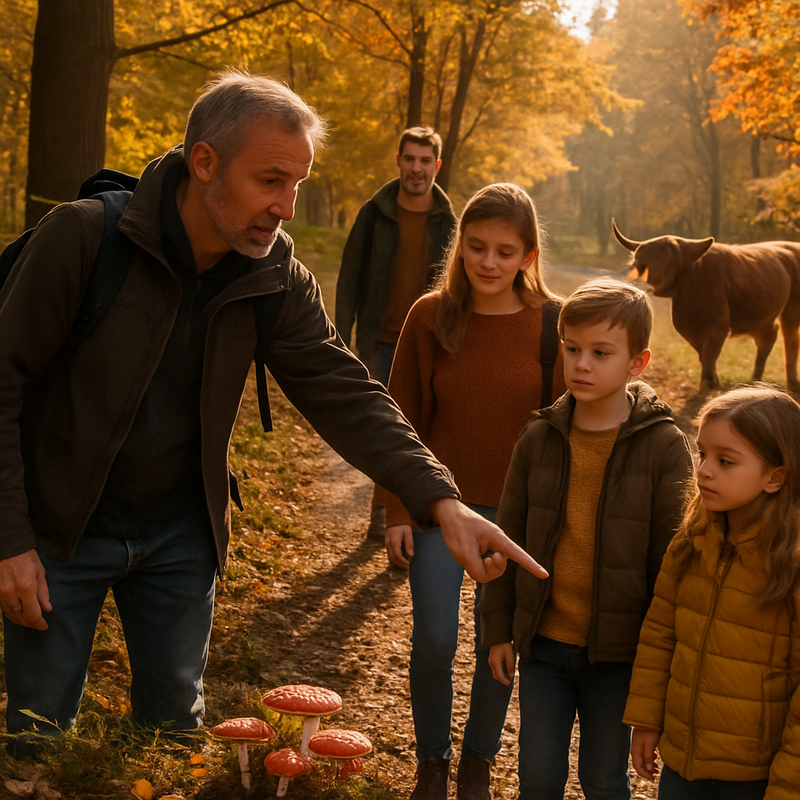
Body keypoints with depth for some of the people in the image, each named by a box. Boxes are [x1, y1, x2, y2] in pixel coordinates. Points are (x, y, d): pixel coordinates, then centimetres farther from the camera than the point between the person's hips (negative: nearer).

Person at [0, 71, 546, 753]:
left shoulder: (277, 279, -10)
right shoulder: (84, 236, -22)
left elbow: (345, 393, -13)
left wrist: (442, 501, -26)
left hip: (179, 531, 3)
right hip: (60, 527, -3)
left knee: (175, 723, 17)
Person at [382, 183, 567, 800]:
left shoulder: (551, 324, -7)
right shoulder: (430, 316, -6)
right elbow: (404, 420, -1)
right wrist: (397, 512, -2)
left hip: (514, 509, 0)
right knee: (433, 643, -1)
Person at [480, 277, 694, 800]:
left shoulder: (664, 447, -10)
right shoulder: (540, 438, -2)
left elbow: (670, 557, -7)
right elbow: (508, 537, 6)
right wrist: (498, 628, 7)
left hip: (616, 651, -2)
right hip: (543, 640, 3)